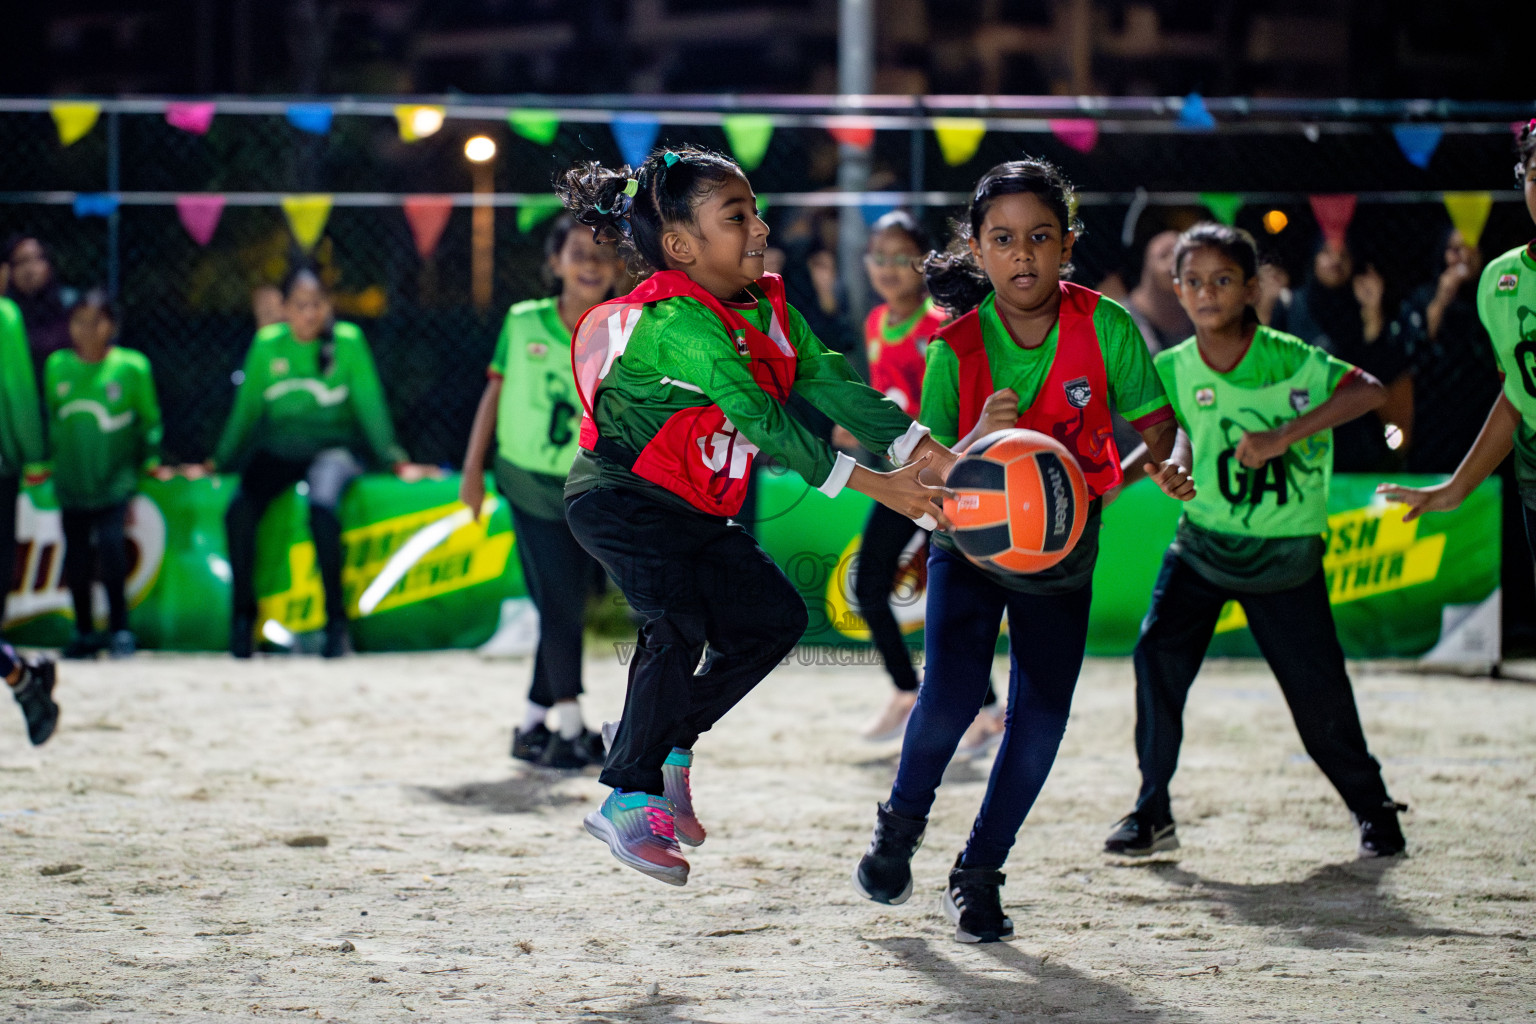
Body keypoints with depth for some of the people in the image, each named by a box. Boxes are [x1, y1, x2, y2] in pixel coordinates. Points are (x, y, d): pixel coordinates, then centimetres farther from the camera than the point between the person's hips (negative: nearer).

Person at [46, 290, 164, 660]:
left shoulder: (131, 367, -4)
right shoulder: (57, 367, 3)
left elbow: (149, 418, 6)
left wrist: (150, 458, 3)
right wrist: (45, 461, 15)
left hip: (115, 476, -3)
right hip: (72, 479, 3)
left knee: (111, 543, -18)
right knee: (76, 557, 6)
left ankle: (119, 629, -5)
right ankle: (84, 632, 21)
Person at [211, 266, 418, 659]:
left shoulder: (347, 341, -3)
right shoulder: (268, 344, 4)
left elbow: (370, 404, 0)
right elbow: (247, 408, 12)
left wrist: (393, 459, -3)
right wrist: (221, 461, 14)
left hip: (332, 446, -3)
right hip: (279, 447, 3)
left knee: (322, 505, -35)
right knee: (239, 510, -26)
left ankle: (336, 620, -25)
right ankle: (242, 614, -9)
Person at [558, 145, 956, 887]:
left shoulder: (768, 309, 2)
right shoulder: (677, 323, -26)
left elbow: (831, 384, -5)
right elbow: (765, 421, -31)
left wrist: (927, 454, -16)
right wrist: (875, 487, -32)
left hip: (693, 511, 9)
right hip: (619, 499, -9)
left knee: (773, 616, 6)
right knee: (680, 626, -25)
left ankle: (669, 746, 17)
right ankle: (627, 801, -15)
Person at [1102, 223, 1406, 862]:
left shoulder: (1286, 359, -17)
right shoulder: (1175, 370, -5)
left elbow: (1371, 391, -26)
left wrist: (1283, 436, -32)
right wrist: (1175, 470, -12)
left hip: (1285, 552, -3)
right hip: (1203, 541, 3)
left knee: (1317, 687, 0)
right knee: (1158, 656, -13)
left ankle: (1372, 806, 24)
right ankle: (1152, 815, 0)